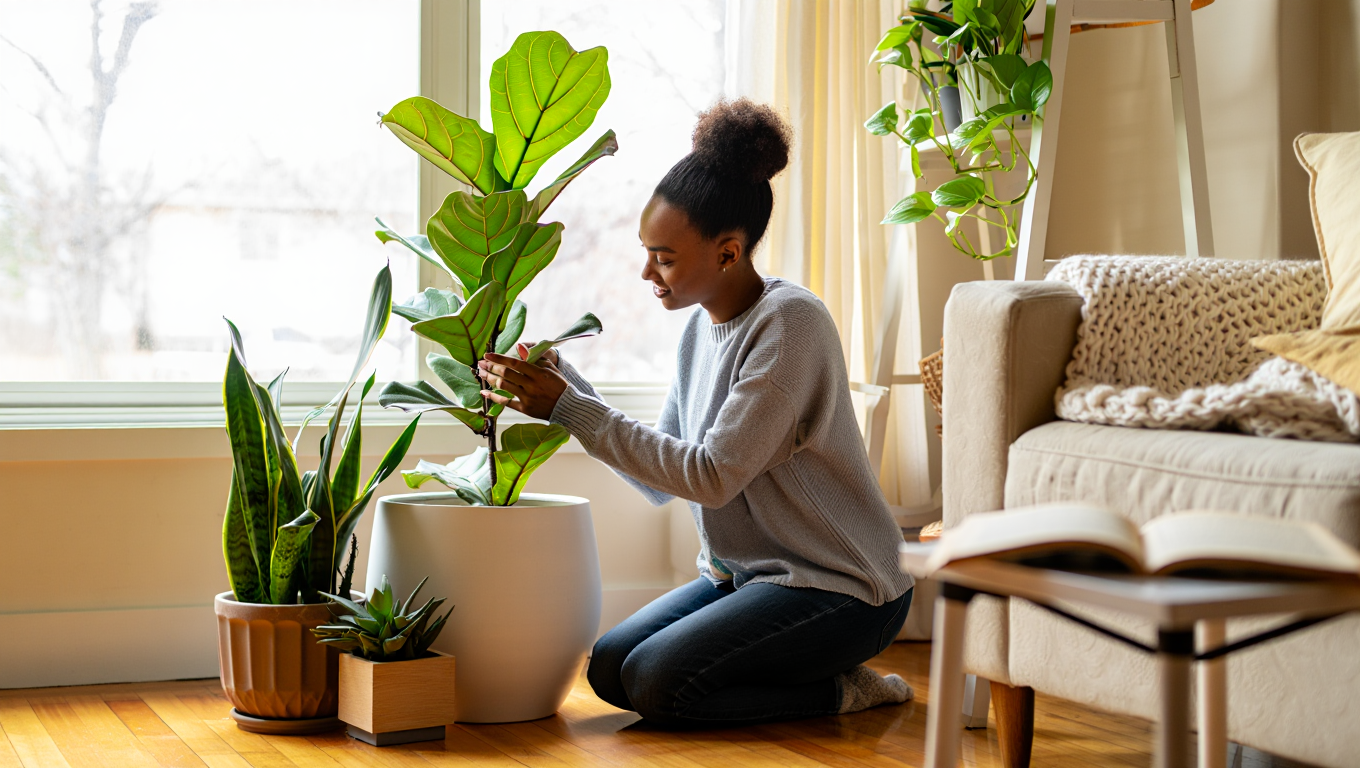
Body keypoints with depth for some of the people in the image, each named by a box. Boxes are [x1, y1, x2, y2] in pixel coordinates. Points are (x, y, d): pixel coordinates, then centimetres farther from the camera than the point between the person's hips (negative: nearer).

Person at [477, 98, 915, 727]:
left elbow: (711, 476, -25)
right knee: (609, 668, -3)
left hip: (838, 587, -9)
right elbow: (661, 481, 7)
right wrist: (561, 381, -2)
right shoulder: (702, 326, 6)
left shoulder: (789, 322, -20)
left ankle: (842, 689, -1)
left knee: (655, 682, -20)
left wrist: (567, 407, -24)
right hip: (742, 573, 9)